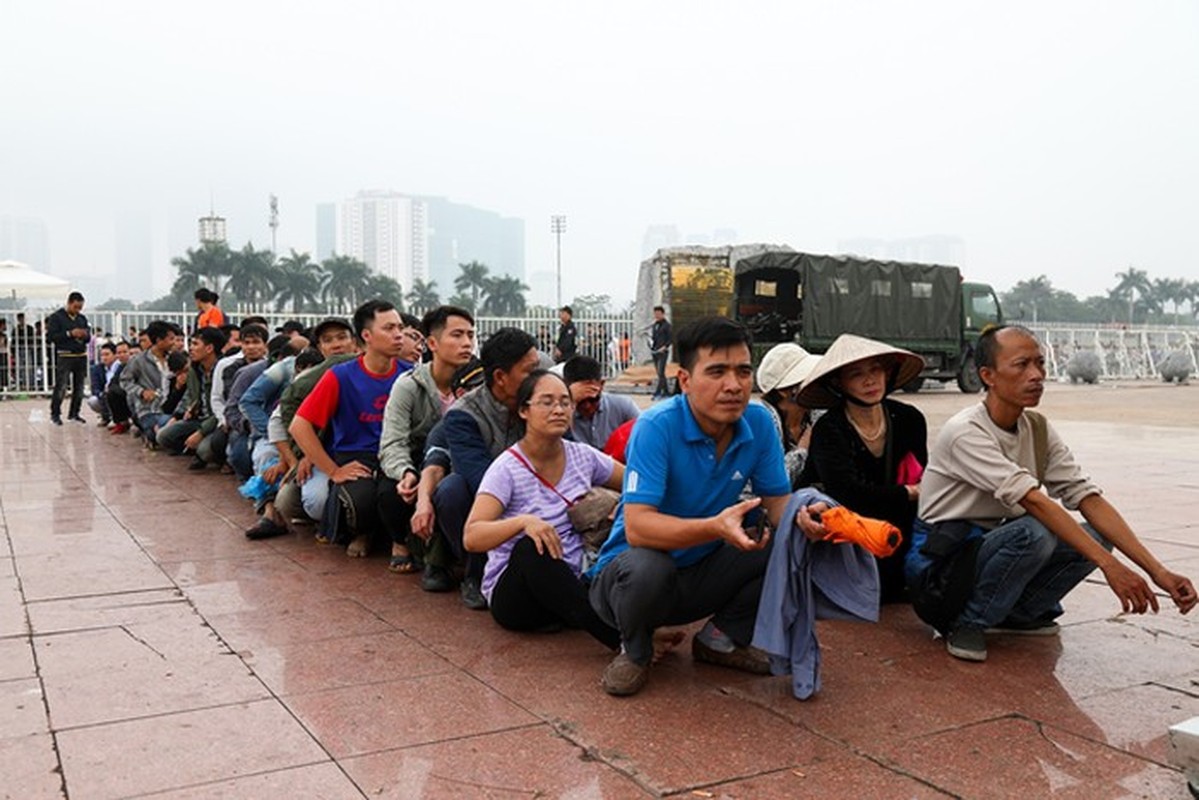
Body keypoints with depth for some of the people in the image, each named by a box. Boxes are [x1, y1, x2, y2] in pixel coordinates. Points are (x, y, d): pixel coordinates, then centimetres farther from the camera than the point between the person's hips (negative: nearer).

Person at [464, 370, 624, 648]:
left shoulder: (583, 456, 2)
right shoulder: (507, 469, -13)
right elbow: (471, 538, -23)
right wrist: (524, 522, -41)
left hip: (571, 586, 5)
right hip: (512, 594, -5)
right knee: (530, 549, -39)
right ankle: (623, 639, -42)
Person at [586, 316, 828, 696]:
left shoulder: (759, 423, -8)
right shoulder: (657, 426, -25)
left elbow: (778, 500, -3)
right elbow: (637, 527, -32)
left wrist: (802, 517, -28)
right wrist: (716, 528, -48)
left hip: (705, 573, 5)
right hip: (634, 569, -5)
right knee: (646, 567, -39)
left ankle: (721, 638, 9)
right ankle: (635, 651, -3)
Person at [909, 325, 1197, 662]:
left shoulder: (1038, 429, 1)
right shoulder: (965, 432, -22)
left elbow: (1089, 499, -6)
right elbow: (1033, 501, -31)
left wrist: (1156, 570, -16)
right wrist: (1109, 565, -35)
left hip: (989, 547, 7)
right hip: (940, 559, -7)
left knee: (1096, 537, -10)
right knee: (1033, 533, -33)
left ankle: (1015, 615, 5)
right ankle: (968, 622, -12)